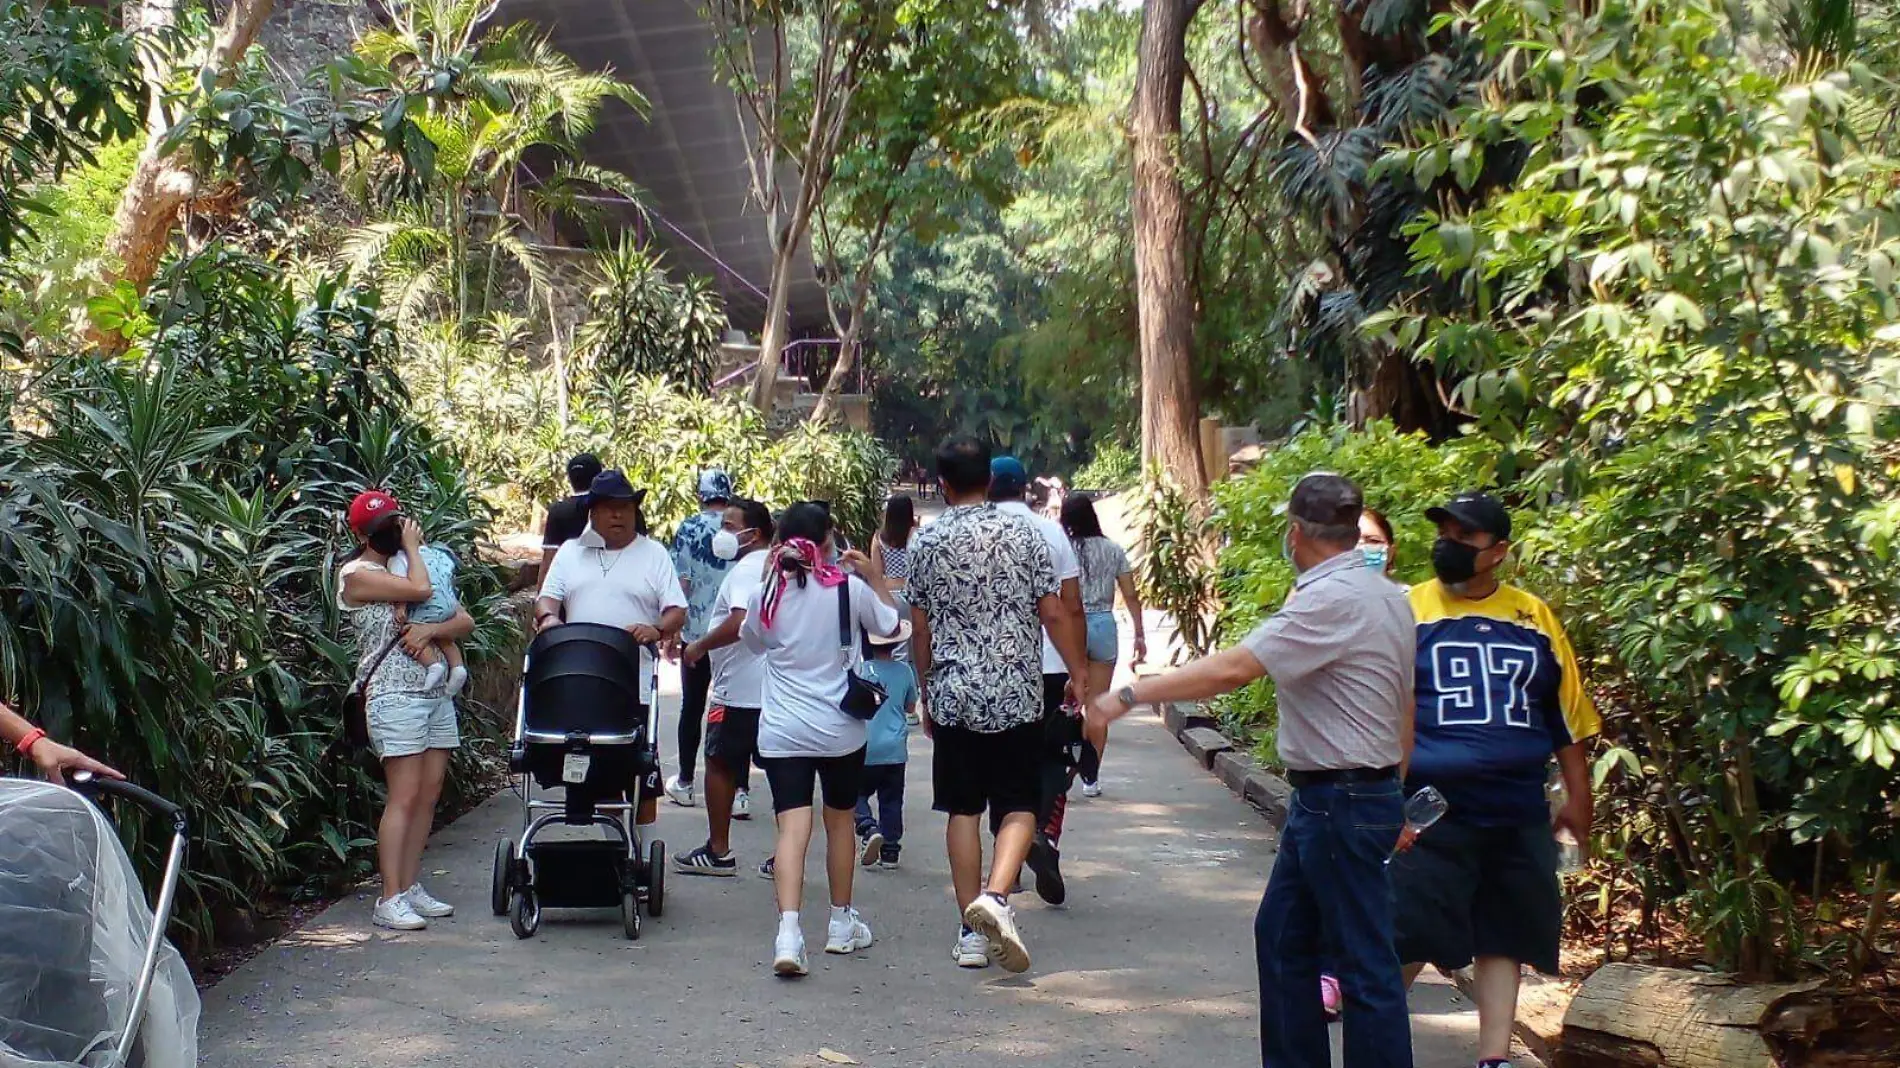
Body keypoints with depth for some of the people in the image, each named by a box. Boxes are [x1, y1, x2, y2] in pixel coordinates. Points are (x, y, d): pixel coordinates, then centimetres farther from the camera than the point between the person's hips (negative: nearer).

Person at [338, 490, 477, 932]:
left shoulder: (412, 564, 18)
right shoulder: (357, 573, -2)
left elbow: (465, 622, 10)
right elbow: (421, 590, -17)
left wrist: (431, 629, -11)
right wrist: (412, 546, -1)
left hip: (437, 692, 7)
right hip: (395, 695, -7)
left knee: (428, 796, 6)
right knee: (403, 798, -10)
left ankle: (411, 887, 14)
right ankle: (390, 900, -7)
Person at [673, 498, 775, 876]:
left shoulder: (746, 569, -14)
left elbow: (739, 622, -28)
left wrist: (699, 646, -16)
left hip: (739, 689, -8)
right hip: (776, 688, 9)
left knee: (720, 764, 4)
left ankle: (718, 852, 9)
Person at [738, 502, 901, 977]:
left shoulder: (767, 594, -2)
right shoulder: (850, 589, -6)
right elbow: (891, 625, 8)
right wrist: (874, 577, 14)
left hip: (781, 732, 0)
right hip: (839, 728, 0)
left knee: (793, 827, -6)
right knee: (841, 821, 18)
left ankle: (788, 931, -24)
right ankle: (842, 923, 31)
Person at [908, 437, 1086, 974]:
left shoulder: (926, 542, 0)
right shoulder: (1022, 533, -3)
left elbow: (920, 629, 5)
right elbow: (1053, 614, -4)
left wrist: (927, 694, 16)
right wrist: (1079, 678, 6)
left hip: (953, 693, 1)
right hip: (1017, 693, -1)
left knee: (963, 810, 9)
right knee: (1019, 806, 6)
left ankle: (972, 932, 12)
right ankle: (995, 895, -18)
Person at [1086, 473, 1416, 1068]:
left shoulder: (1332, 599, -20)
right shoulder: (1386, 596, 11)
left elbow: (1234, 669, -26)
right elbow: (1404, 706, 16)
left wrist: (1129, 696, -22)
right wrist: (1395, 798, 23)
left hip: (1341, 805, -10)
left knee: (1365, 962, -2)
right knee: (1282, 934, 17)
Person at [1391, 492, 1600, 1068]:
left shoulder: (1535, 618, 6)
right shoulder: (1408, 612, -3)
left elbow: (1567, 718, 14)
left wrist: (1577, 799, 14)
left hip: (1518, 814, 4)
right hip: (1432, 815, -4)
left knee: (1504, 937, 10)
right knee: (1407, 938, -5)